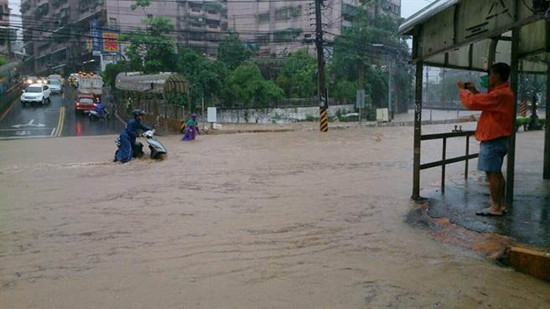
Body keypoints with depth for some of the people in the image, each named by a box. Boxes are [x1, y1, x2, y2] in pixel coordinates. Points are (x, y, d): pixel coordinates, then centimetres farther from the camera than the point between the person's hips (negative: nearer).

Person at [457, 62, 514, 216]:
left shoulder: (500, 94, -20)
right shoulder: (504, 92, 14)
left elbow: (472, 102, -20)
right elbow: (486, 101, 26)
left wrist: (463, 89, -3)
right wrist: (474, 90, 16)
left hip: (492, 141, -10)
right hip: (498, 139, 10)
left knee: (492, 173, -6)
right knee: (496, 173, 15)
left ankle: (495, 208, -1)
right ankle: (501, 204, 22)